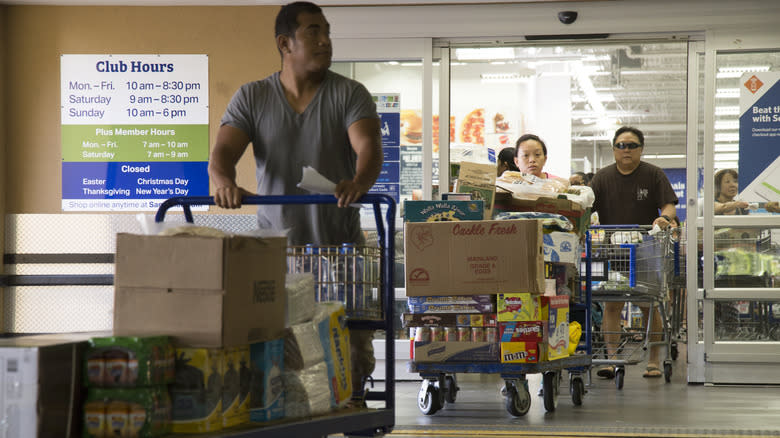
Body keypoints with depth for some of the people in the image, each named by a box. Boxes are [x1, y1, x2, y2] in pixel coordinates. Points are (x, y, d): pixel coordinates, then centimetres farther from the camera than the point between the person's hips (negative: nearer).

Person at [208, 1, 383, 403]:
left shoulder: (350, 94, 2)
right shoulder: (251, 98, 5)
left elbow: (369, 146, -14)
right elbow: (222, 151, -6)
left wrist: (360, 182, -38)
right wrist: (224, 181, -31)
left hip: (340, 246, 0)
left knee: (351, 355, -3)